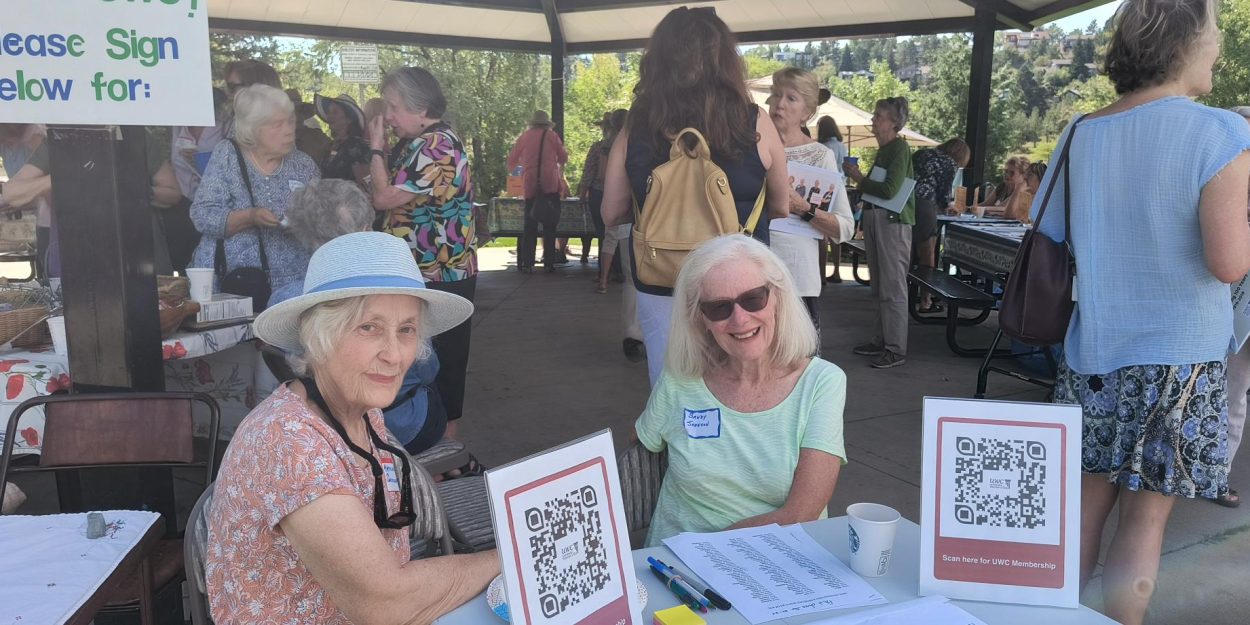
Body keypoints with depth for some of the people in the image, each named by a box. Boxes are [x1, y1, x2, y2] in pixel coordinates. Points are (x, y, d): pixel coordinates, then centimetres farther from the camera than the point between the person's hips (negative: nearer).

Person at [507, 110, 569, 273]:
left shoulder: (524, 136, 7)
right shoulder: (552, 136, 3)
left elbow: (512, 160, 15)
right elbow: (564, 158, 8)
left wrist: (512, 169, 37)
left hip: (530, 186, 1)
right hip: (550, 185, -1)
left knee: (530, 225, 6)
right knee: (549, 226, 3)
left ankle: (527, 263, 1)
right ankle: (549, 263, 1)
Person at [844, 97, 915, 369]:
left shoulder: (900, 148, -11)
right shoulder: (883, 149, 14)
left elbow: (890, 190, -19)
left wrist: (859, 178, -9)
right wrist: (859, 177, 3)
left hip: (893, 221, -9)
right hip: (874, 217, 9)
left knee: (893, 287, -6)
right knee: (879, 286, 14)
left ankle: (896, 349, -2)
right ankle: (881, 340, 23)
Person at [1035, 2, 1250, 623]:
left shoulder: (1080, 133, 2)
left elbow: (1047, 237, 8)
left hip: (1091, 348, 5)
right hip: (1178, 357, -5)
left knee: (1085, 501, 16)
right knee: (1145, 515, 7)